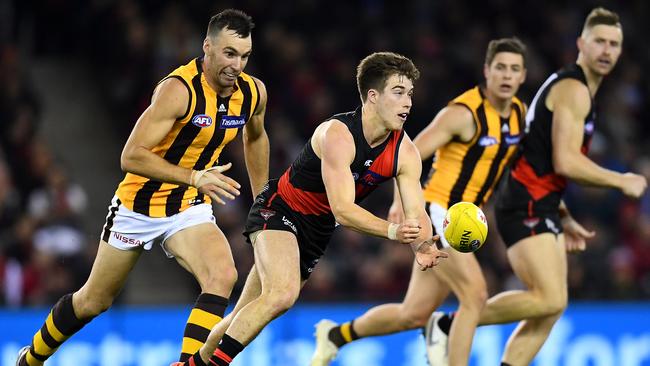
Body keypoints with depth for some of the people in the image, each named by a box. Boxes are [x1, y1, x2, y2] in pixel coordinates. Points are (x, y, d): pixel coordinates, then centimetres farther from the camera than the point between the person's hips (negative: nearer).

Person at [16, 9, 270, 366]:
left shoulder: (253, 92, -7)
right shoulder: (179, 90, -27)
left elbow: (255, 138, 17)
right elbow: (131, 156, -30)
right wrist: (194, 177, -38)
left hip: (190, 210, 4)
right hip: (140, 204, -4)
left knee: (223, 276, -27)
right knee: (93, 300, 12)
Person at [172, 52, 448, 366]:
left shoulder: (405, 153, -9)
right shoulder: (337, 134, -29)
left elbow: (416, 214, -14)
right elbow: (342, 210, -35)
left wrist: (422, 246, -36)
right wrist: (392, 230, -48)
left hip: (317, 230, 7)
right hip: (279, 210, -7)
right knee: (283, 293, -31)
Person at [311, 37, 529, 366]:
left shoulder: (518, 112, 7)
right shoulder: (464, 113, -16)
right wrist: (402, 199, -36)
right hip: (436, 213, -8)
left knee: (414, 315, 10)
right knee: (475, 295, -20)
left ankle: (335, 335, 31)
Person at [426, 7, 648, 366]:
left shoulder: (574, 89, 21)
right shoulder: (574, 89, -11)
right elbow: (565, 162, -21)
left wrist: (564, 220, 23)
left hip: (541, 210, 10)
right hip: (526, 208, -10)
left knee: (551, 308, 5)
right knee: (550, 300, -18)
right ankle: (450, 325, -8)